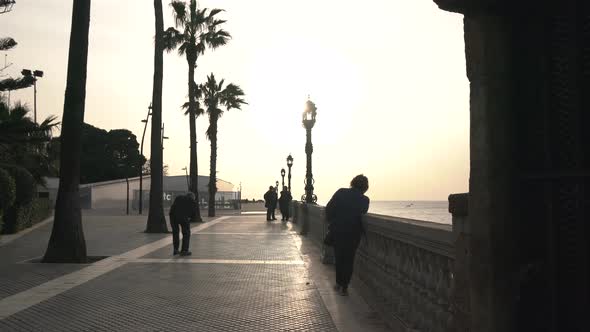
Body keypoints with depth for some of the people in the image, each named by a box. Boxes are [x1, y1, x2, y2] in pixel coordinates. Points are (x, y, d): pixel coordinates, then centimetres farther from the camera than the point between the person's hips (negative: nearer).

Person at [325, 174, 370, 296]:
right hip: (353, 232, -2)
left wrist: (330, 222, 8)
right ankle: (344, 287, 11)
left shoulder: (341, 192, -5)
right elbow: (362, 214, -3)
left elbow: (328, 208, -5)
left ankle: (339, 283, 28)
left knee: (339, 257, 19)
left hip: (337, 230, 2)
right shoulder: (364, 200, -7)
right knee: (349, 259, 11)